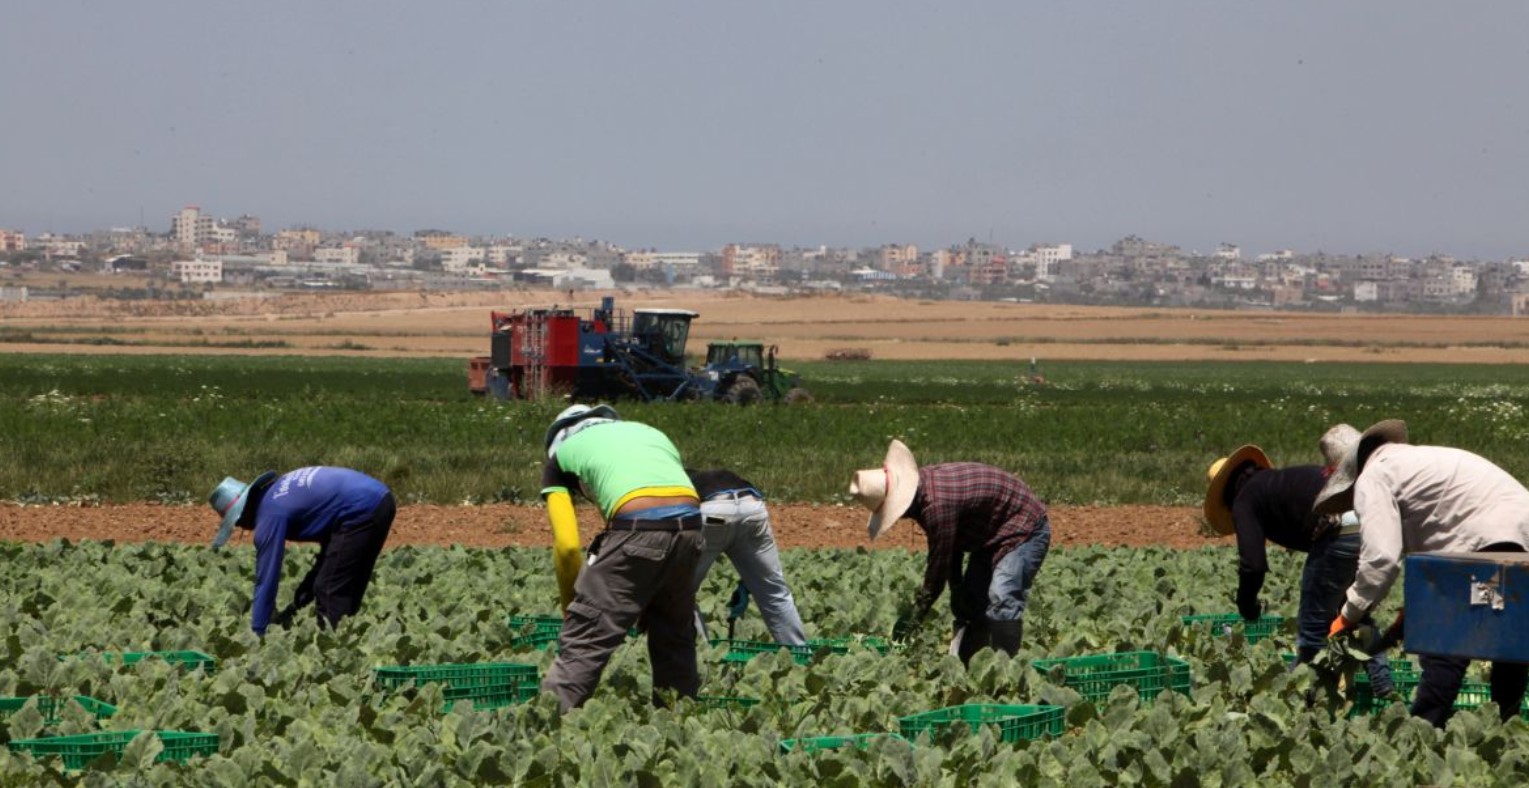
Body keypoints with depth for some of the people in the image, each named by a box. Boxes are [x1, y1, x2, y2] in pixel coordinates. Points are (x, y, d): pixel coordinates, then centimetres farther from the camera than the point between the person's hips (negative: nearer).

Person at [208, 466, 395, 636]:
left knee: (330, 590, -3)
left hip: (361, 510, -10)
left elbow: (266, 578, -6)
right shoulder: (277, 488, 20)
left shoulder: (271, 513, -7)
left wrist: (257, 632, -1)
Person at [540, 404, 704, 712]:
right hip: (690, 522, 5)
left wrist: (569, 607, 20)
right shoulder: (651, 432, 33)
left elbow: (567, 545, 8)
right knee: (674, 634, 22)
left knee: (585, 636, -2)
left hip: (636, 528, -5)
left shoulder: (561, 454, 20)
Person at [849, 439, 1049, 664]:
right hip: (993, 536, 11)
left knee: (1002, 599, -24)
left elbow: (938, 564, -26)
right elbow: (952, 543, 8)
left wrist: (911, 619, -18)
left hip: (1024, 529, -11)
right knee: (970, 602, 8)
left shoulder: (937, 504, -33)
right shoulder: (923, 484, -3)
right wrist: (957, 588, 8)